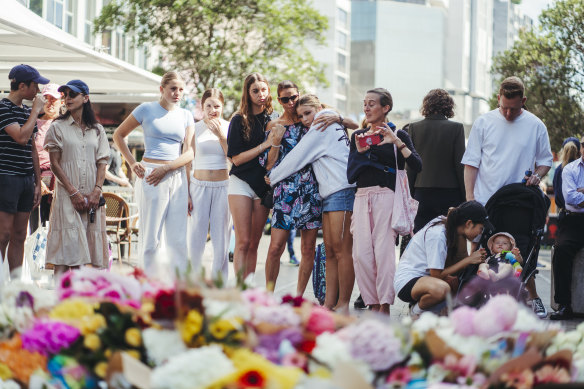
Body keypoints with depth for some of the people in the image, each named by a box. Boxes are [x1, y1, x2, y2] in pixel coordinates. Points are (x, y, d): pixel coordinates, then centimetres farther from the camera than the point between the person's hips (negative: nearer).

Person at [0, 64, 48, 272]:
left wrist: (38, 183, 17)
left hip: (26, 179, 8)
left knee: (19, 236, 8)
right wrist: (36, 111, -10)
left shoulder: (27, 111, 16)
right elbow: (21, 137, -21)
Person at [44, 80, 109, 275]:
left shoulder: (97, 130, 12)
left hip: (92, 195, 3)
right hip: (67, 195, -3)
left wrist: (96, 191, -7)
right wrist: (73, 193, -11)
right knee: (66, 244, -10)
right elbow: (55, 164, -2)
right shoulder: (58, 127, 4)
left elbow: (102, 163, 9)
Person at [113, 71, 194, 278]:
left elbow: (188, 153, 3)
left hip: (177, 177, 3)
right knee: (151, 237, -2)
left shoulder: (186, 116, 11)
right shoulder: (146, 110, 3)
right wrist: (132, 163, 1)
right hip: (151, 178, -3)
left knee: (178, 239, 3)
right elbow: (118, 135, 11)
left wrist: (165, 168, -12)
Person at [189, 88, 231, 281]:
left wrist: (221, 135, -11)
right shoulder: (195, 128, 3)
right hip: (199, 185, 0)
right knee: (195, 238, -1)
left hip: (223, 187, 0)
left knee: (221, 238, 2)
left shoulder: (229, 127, 3)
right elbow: (187, 161, 5)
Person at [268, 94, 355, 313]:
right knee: (330, 251, 5)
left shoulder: (322, 127, -3)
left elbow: (296, 158, -1)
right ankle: (329, 304, 3)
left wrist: (271, 177, 10)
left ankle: (343, 305, -11)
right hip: (330, 195, 10)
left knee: (341, 250, -10)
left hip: (342, 190, -10)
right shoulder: (334, 126, 24)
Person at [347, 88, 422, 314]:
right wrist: (359, 152, -4)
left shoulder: (398, 136, 5)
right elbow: (350, 176, 10)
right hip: (362, 198, 4)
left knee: (383, 251, -12)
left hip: (386, 196, -4)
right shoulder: (358, 136, 16)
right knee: (361, 253, -4)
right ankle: (373, 304, 3)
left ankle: (385, 306, -9)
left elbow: (417, 166, -9)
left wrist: (397, 142, -16)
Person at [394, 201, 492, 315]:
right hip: (407, 280, -10)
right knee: (442, 289, -39)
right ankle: (417, 312, -7)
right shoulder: (437, 235, -23)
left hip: (426, 277, 10)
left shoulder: (449, 226, 3)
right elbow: (436, 275, -20)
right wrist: (469, 260, -17)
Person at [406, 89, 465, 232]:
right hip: (450, 193, -1)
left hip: (422, 193, 2)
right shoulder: (456, 128, -5)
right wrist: (465, 197, 2)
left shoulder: (414, 128, 1)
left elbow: (409, 166, 3)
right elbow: (460, 164, -5)